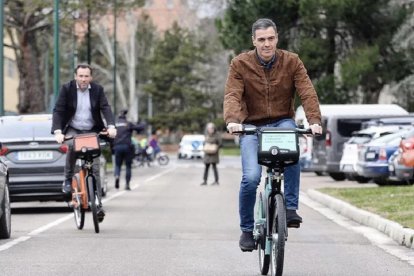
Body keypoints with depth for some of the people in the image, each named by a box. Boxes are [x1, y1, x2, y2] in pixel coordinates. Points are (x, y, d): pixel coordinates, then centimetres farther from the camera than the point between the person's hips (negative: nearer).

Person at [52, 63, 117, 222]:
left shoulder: (97, 90, -2)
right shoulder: (67, 89, -7)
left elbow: (105, 108, -11)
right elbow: (58, 110, -12)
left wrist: (111, 126, -29)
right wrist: (58, 131, -27)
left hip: (92, 131, 1)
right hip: (73, 130, -1)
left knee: (94, 168, -5)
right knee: (71, 145, -36)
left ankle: (98, 205, -5)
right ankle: (68, 180, -18)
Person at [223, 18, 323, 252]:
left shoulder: (292, 62, -3)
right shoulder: (240, 64, -5)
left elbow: (307, 92, -13)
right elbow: (232, 95, -16)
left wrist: (314, 120, -30)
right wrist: (232, 121, -36)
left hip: (282, 122, 0)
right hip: (252, 126, 0)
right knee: (251, 178, -20)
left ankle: (291, 208, -28)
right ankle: (247, 230, 1)